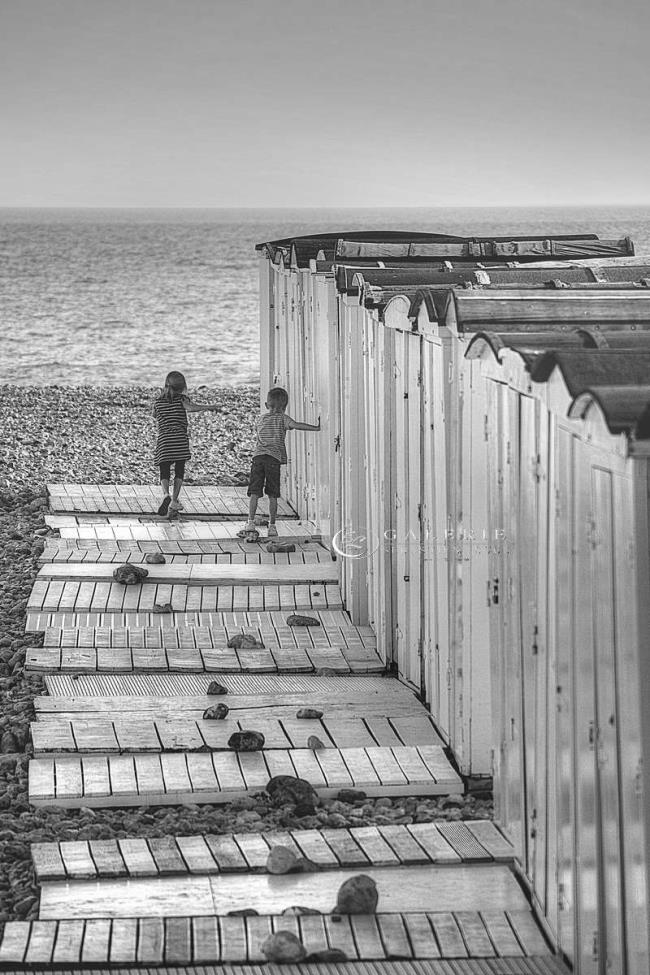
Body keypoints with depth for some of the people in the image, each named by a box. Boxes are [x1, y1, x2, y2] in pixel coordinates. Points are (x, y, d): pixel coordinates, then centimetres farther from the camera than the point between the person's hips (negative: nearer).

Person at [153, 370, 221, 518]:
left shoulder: (158, 402, 12)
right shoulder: (181, 398, 3)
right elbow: (190, 407, -17)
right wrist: (208, 407, -12)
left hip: (163, 441, 2)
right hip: (180, 439, -2)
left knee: (164, 473, 4)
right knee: (179, 472, 9)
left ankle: (166, 494, -26)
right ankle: (174, 502, -2)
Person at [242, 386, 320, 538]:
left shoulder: (261, 419, 20)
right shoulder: (283, 418, 7)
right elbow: (296, 425, -10)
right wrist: (316, 427, -13)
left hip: (258, 456, 3)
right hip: (274, 457, -3)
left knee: (254, 493, -1)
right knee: (272, 495, 3)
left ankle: (251, 524, -12)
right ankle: (272, 527, 4)